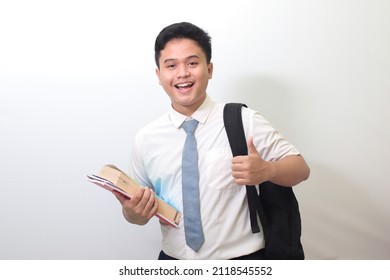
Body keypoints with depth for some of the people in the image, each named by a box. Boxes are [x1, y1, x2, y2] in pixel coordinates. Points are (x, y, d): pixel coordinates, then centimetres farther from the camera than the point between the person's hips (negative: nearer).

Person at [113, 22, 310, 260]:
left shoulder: (245, 121, -10)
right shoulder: (146, 139, -2)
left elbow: (300, 168, -7)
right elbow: (140, 210, 6)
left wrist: (266, 170, -27)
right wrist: (132, 211, -17)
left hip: (241, 258, -2)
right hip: (173, 258, 3)